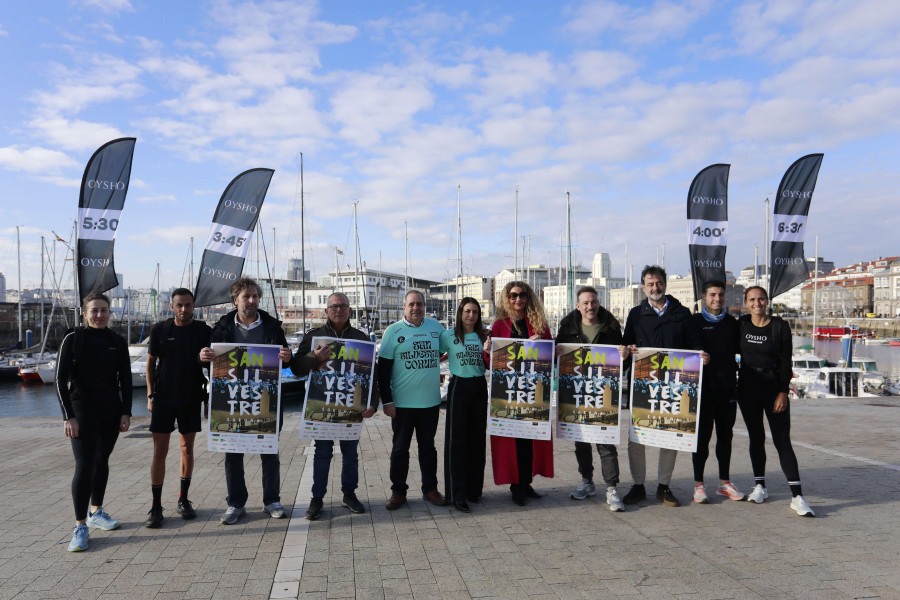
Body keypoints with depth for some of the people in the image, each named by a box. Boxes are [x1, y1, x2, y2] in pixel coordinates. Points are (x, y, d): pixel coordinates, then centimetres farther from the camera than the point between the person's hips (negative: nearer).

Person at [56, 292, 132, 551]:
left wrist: (126, 412, 1)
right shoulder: (73, 339, -5)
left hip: (111, 411, 4)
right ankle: (80, 527, -3)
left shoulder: (117, 342, 4)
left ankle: (96, 512, 31)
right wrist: (68, 417, -12)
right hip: (82, 411, -4)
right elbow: (61, 380, -6)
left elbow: (126, 379, 8)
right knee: (84, 466, -10)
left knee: (102, 461, 15)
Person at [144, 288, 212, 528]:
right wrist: (150, 395, 1)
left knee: (187, 449, 9)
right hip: (163, 399, -1)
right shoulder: (160, 329, 0)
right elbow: (150, 363, 6)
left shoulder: (203, 331, 0)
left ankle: (183, 500, 22)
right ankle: (156, 507, 6)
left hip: (191, 400, 1)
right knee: (159, 451, -2)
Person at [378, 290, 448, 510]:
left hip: (431, 401, 3)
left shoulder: (435, 326, 5)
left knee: (428, 446, 14)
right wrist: (387, 401, -9)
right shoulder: (393, 331, -3)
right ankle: (398, 491, 19)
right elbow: (383, 368, -4)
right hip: (402, 403, -2)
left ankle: (430, 489, 26)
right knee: (400, 448, 8)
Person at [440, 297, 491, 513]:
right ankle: (457, 493, 2)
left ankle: (474, 489, 19)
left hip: (479, 387, 4)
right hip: (459, 387, -4)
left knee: (477, 438, 8)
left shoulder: (482, 336, 9)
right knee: (456, 439, -3)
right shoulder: (449, 335, 0)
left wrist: (487, 351, -5)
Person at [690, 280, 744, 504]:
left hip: (728, 387, 4)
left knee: (725, 435, 12)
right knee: (703, 435, -1)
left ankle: (724, 482, 23)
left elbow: (739, 349, 20)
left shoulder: (731, 322, 12)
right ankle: (698, 484, 8)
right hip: (704, 387, -4)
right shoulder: (695, 321, 0)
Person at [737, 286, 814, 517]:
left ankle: (797, 496, -4)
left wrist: (783, 392, -10)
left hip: (773, 388, -3)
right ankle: (760, 486, 23)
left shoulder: (780, 326, -6)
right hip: (747, 388, 3)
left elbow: (786, 363, -5)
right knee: (756, 437, 11)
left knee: (782, 441, -7)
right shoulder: (741, 325, 3)